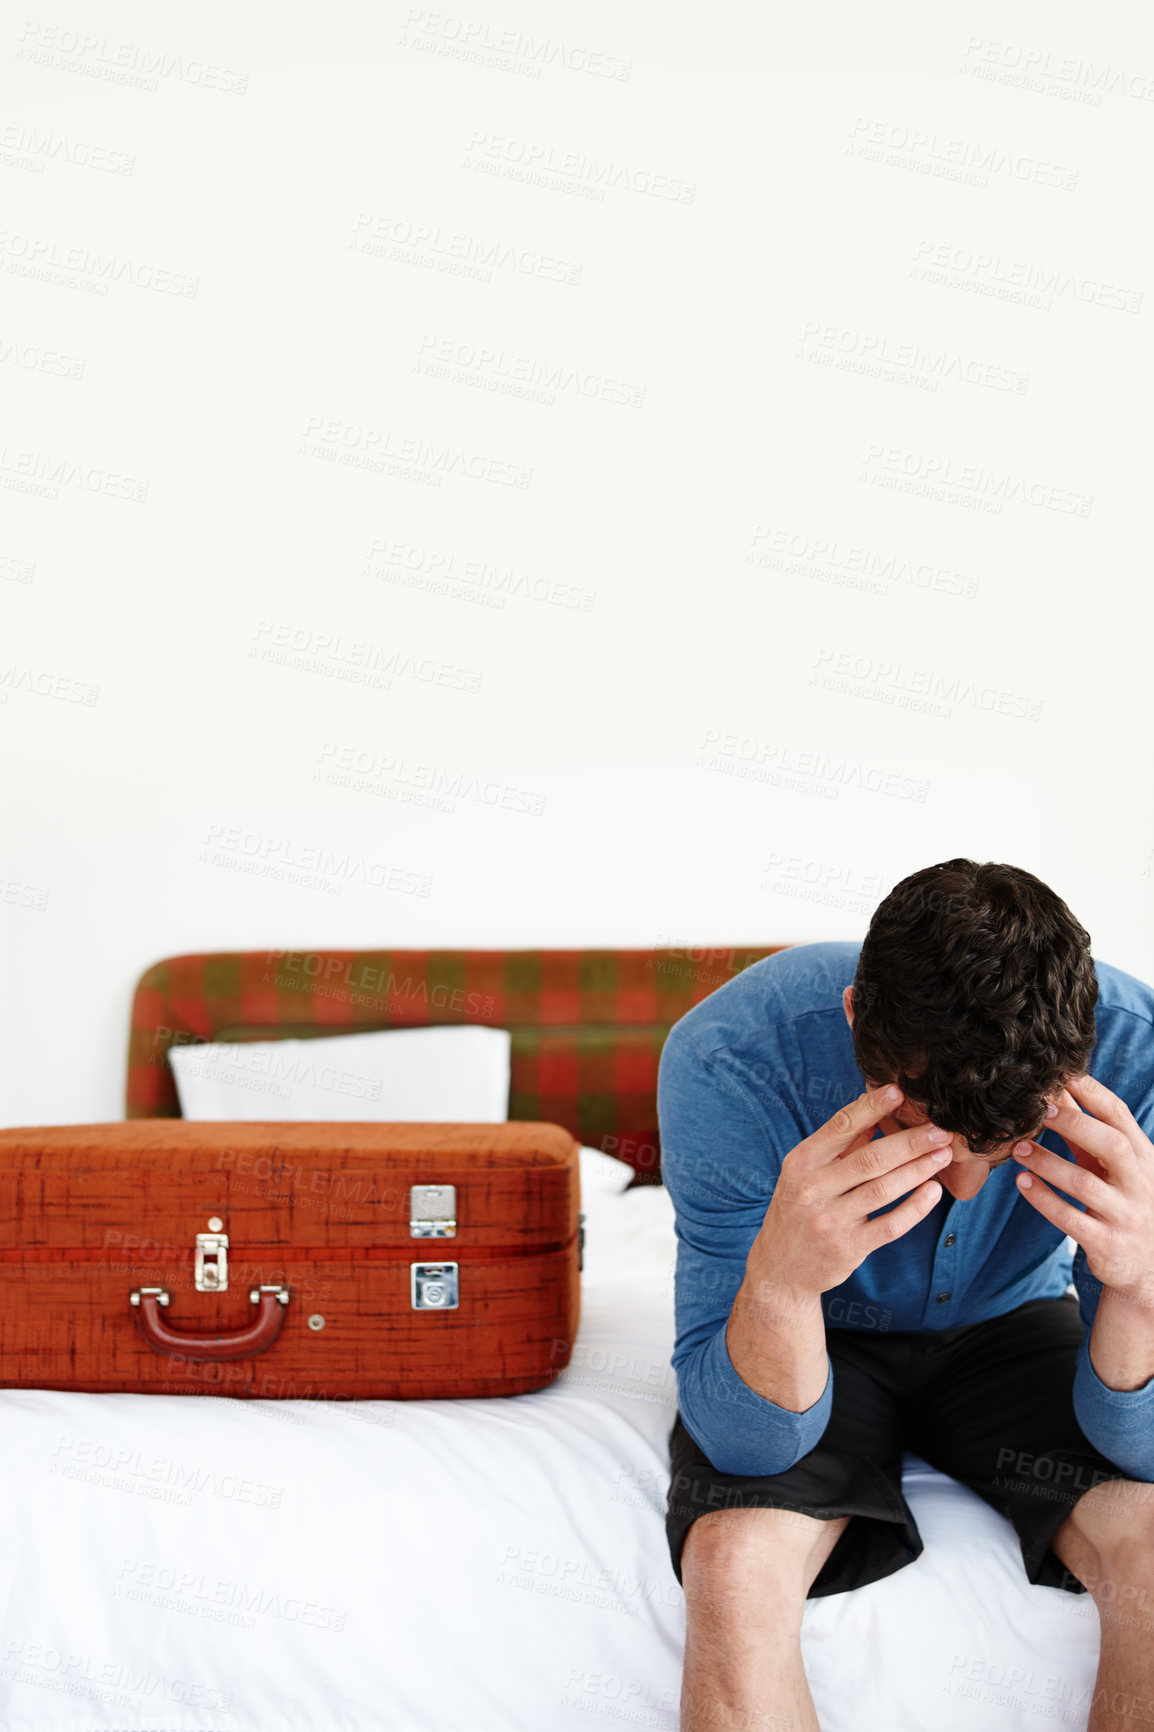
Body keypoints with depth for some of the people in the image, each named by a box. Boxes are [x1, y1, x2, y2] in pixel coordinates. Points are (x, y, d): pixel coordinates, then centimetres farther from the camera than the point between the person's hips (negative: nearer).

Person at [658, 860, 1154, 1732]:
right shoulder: (729, 1061, -33)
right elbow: (745, 1445, -29)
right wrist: (779, 1278, -51)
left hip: (1007, 1324, 2)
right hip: (818, 1336, -1)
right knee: (735, 1568, -30)